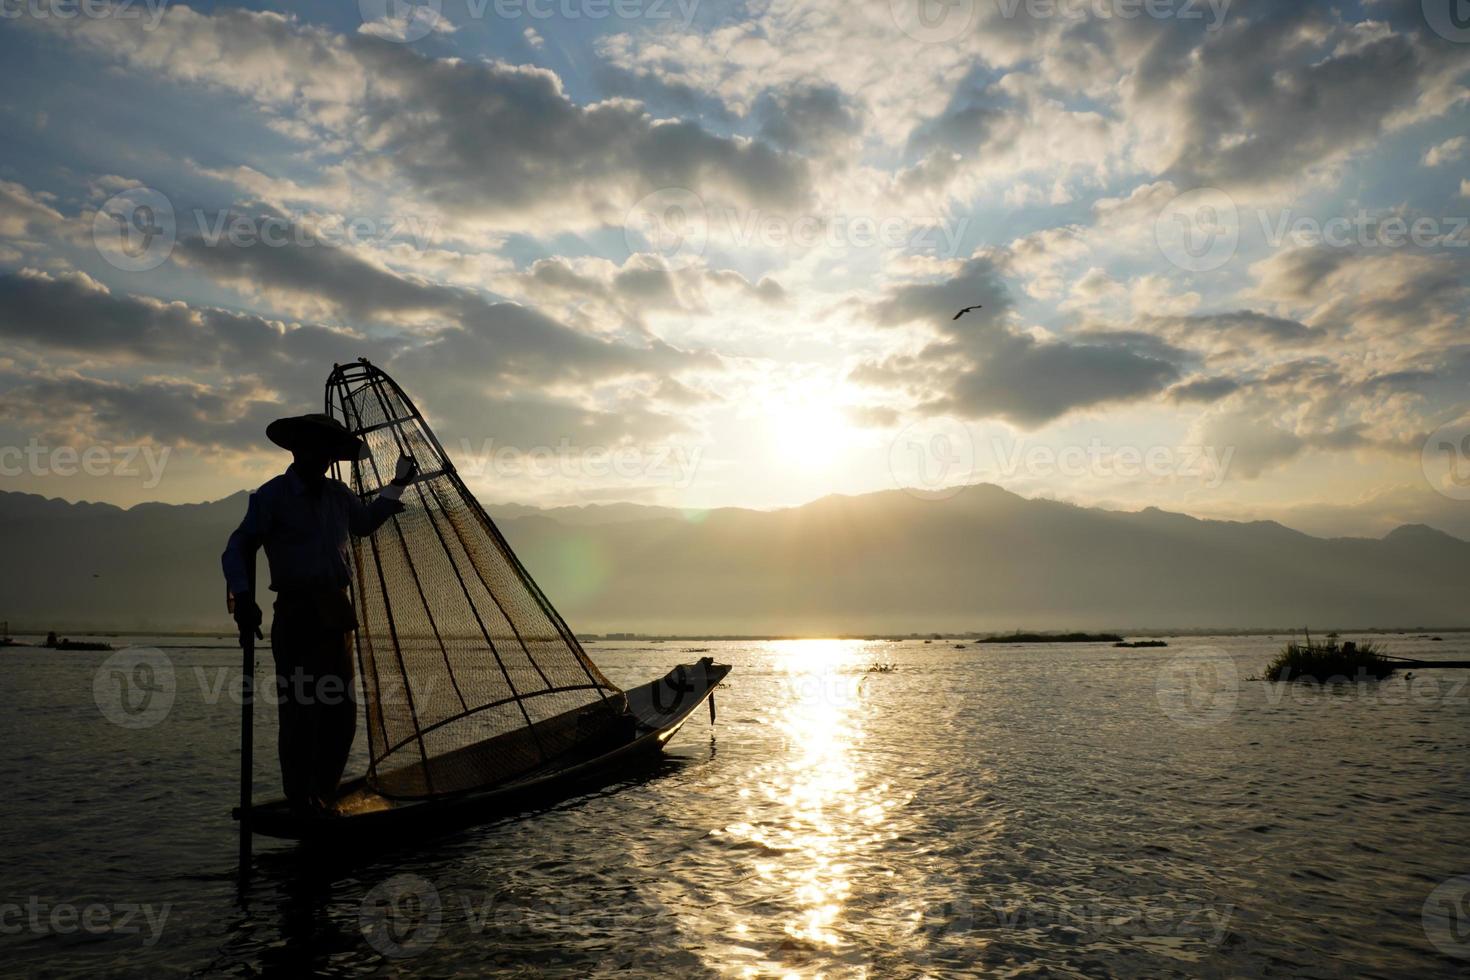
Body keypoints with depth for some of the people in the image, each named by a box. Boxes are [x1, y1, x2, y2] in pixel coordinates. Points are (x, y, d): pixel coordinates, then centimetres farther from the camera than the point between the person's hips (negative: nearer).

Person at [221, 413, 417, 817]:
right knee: (299, 710, -5)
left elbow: (365, 523, 34)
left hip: (336, 613, 6)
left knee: (340, 710, 8)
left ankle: (323, 796, 20)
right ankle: (301, 802, 6)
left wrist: (398, 485, 27)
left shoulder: (337, 494, 14)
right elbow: (237, 549, -9)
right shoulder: (272, 495, -3)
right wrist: (242, 597, -25)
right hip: (296, 615, -6)